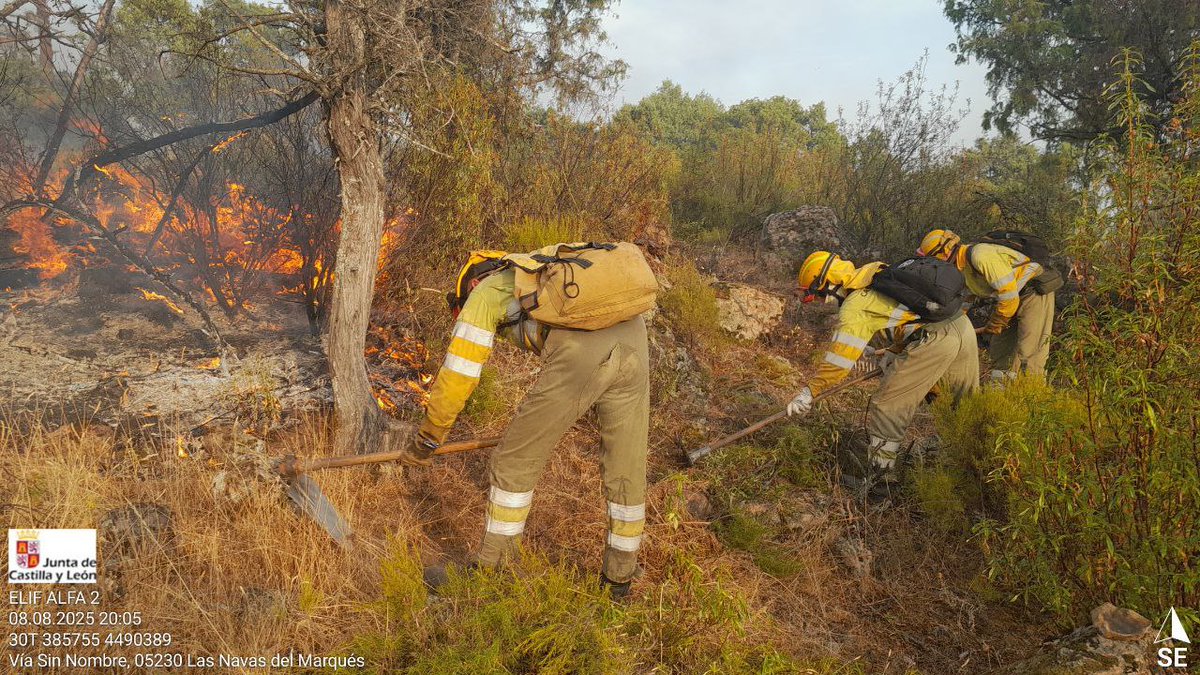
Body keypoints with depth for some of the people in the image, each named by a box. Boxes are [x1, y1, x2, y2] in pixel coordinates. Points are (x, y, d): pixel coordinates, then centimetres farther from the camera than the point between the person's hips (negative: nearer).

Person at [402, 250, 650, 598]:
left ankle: (490, 570, 24)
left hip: (580, 353, -7)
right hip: (634, 338, 7)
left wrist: (426, 438, 34)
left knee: (515, 461, 12)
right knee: (626, 470, 19)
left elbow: (457, 378, 20)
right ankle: (620, 578, 35)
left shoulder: (484, 294, 22)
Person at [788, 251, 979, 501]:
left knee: (886, 408, -1)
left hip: (933, 339, -9)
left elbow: (839, 358, -7)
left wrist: (810, 391, -2)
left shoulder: (855, 305, -4)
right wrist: (893, 352, 35)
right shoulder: (877, 277, 22)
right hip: (963, 324, 9)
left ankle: (882, 482, 5)